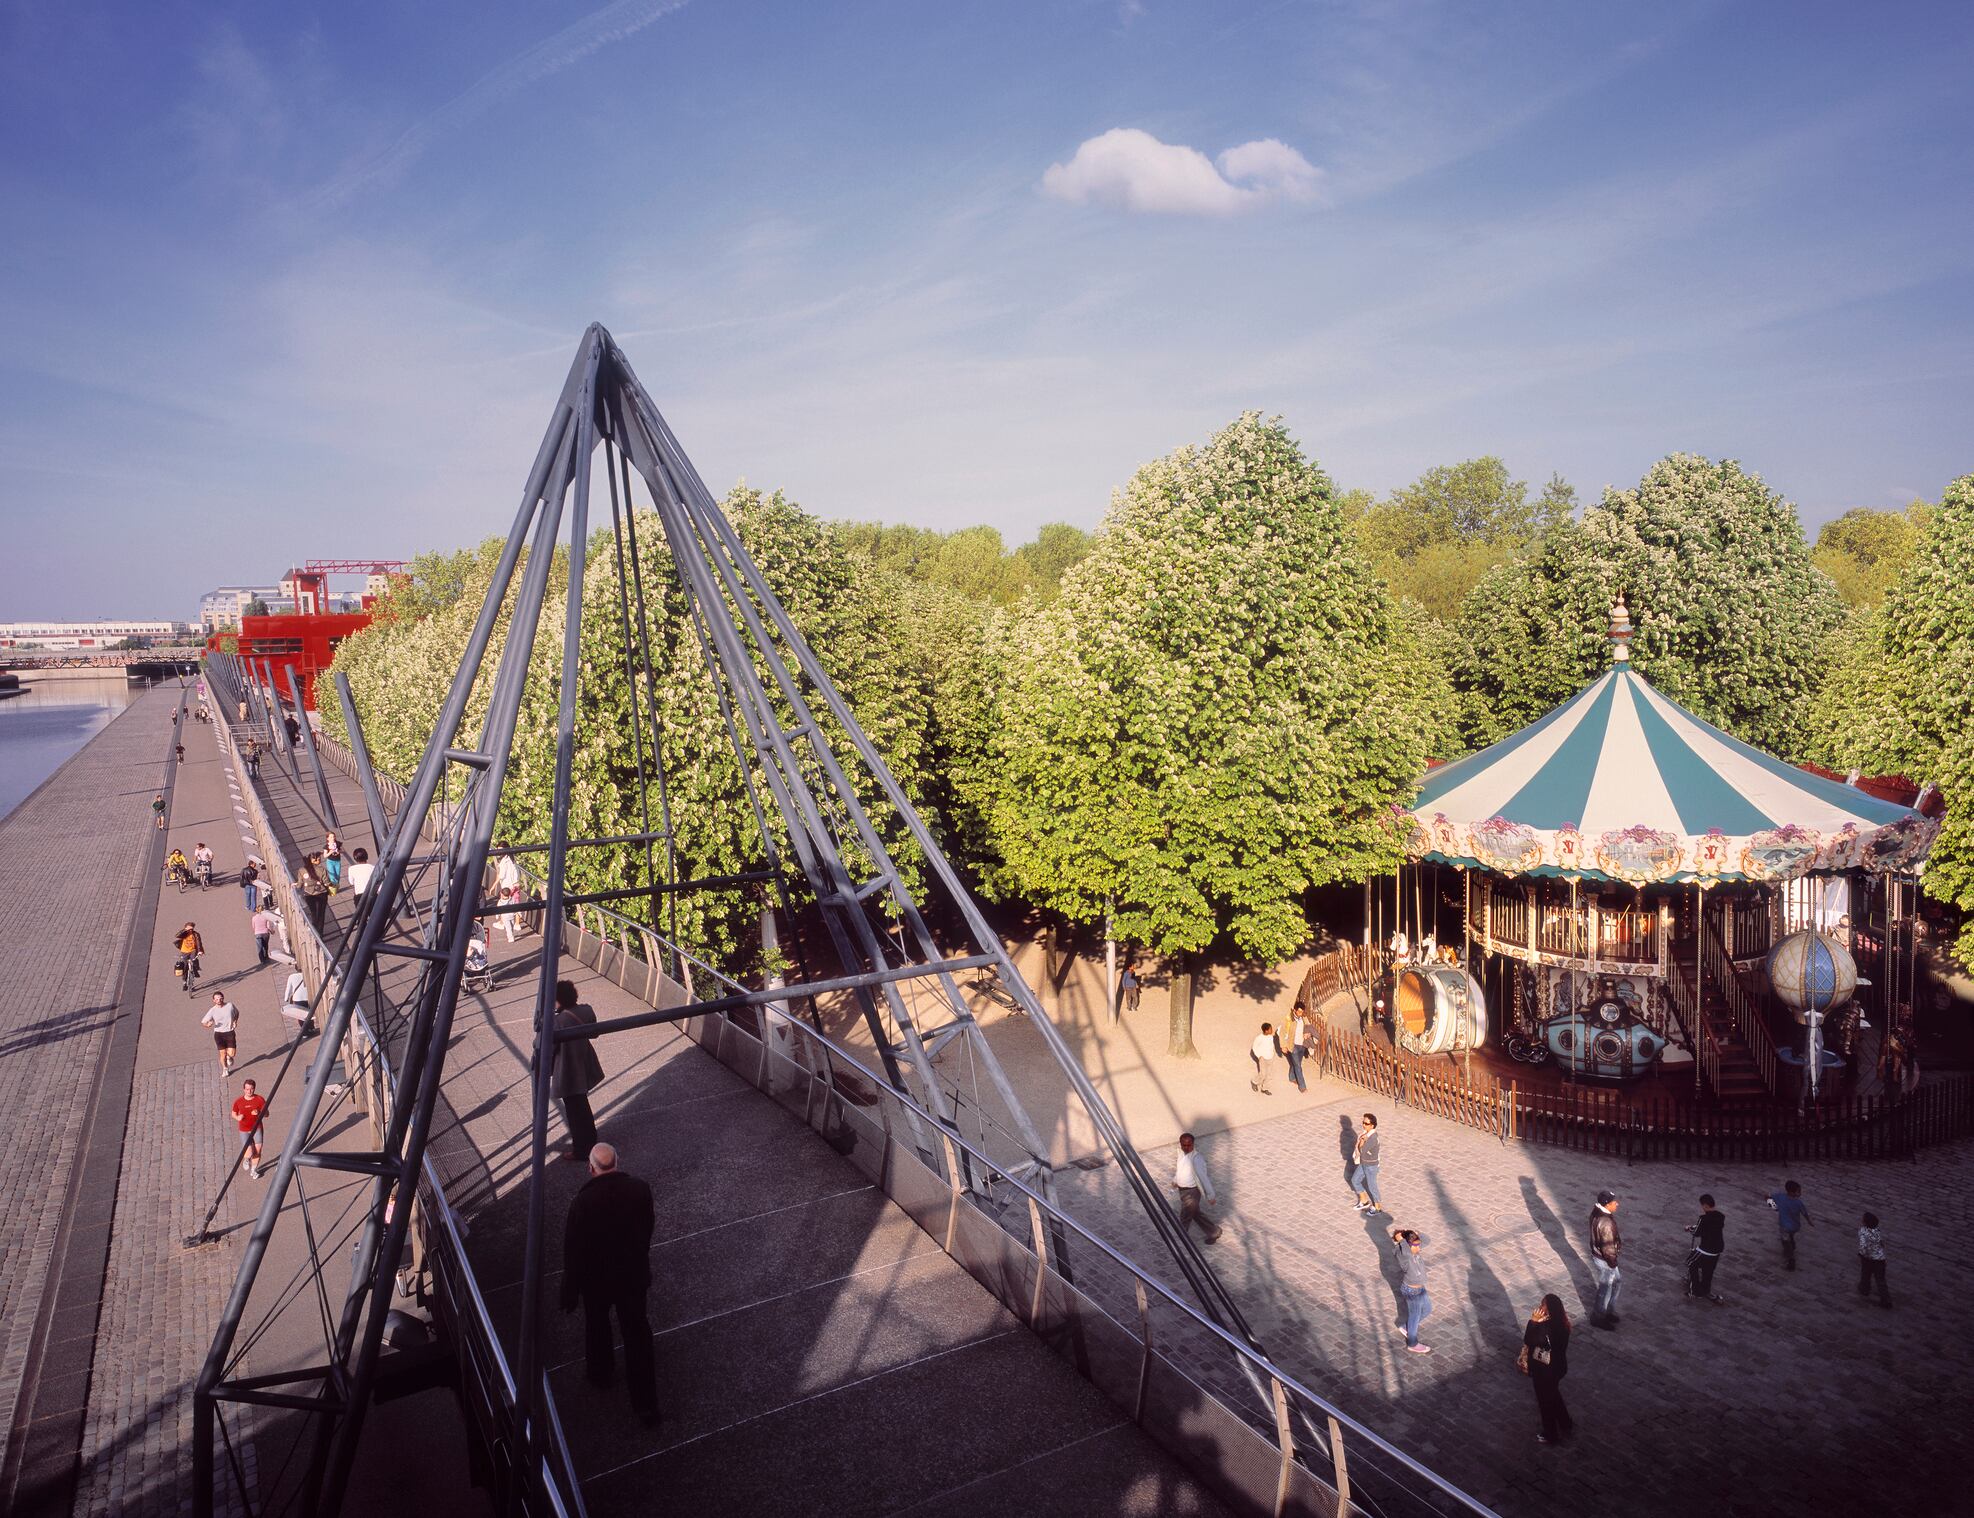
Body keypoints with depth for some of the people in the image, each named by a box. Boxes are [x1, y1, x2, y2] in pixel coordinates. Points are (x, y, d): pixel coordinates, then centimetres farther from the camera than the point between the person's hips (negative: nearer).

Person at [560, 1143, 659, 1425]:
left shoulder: (583, 1203, -29)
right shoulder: (640, 1190, -19)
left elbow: (573, 1251, -18)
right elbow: (646, 1232, -2)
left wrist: (570, 1293, -3)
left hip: (597, 1279, -2)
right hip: (634, 1276, 2)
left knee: (597, 1327, 28)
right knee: (637, 1337, 16)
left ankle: (600, 1372, 54)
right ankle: (646, 1406, 23)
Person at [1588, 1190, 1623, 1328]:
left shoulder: (1596, 1211, -5)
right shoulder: (1606, 1223, -34)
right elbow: (1608, 1247, -25)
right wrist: (1613, 1262, -12)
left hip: (1596, 1253, 9)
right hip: (1604, 1260, -9)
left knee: (1614, 1283, 25)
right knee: (1605, 1289, 11)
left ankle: (1609, 1312, 41)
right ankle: (1598, 1318, 28)